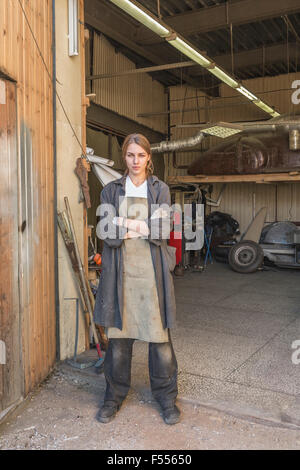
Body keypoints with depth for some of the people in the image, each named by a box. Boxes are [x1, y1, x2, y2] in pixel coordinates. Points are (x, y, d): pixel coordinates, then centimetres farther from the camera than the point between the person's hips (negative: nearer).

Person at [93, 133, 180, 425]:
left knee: (159, 335, 3)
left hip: (152, 271, 0)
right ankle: (115, 395, 27)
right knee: (118, 335, 8)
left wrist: (126, 224, -9)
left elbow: (162, 231, -6)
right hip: (120, 272, 1)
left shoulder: (160, 190, 7)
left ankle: (166, 396, 22)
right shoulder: (111, 191, 8)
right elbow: (107, 234, -5)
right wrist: (143, 228, -9)